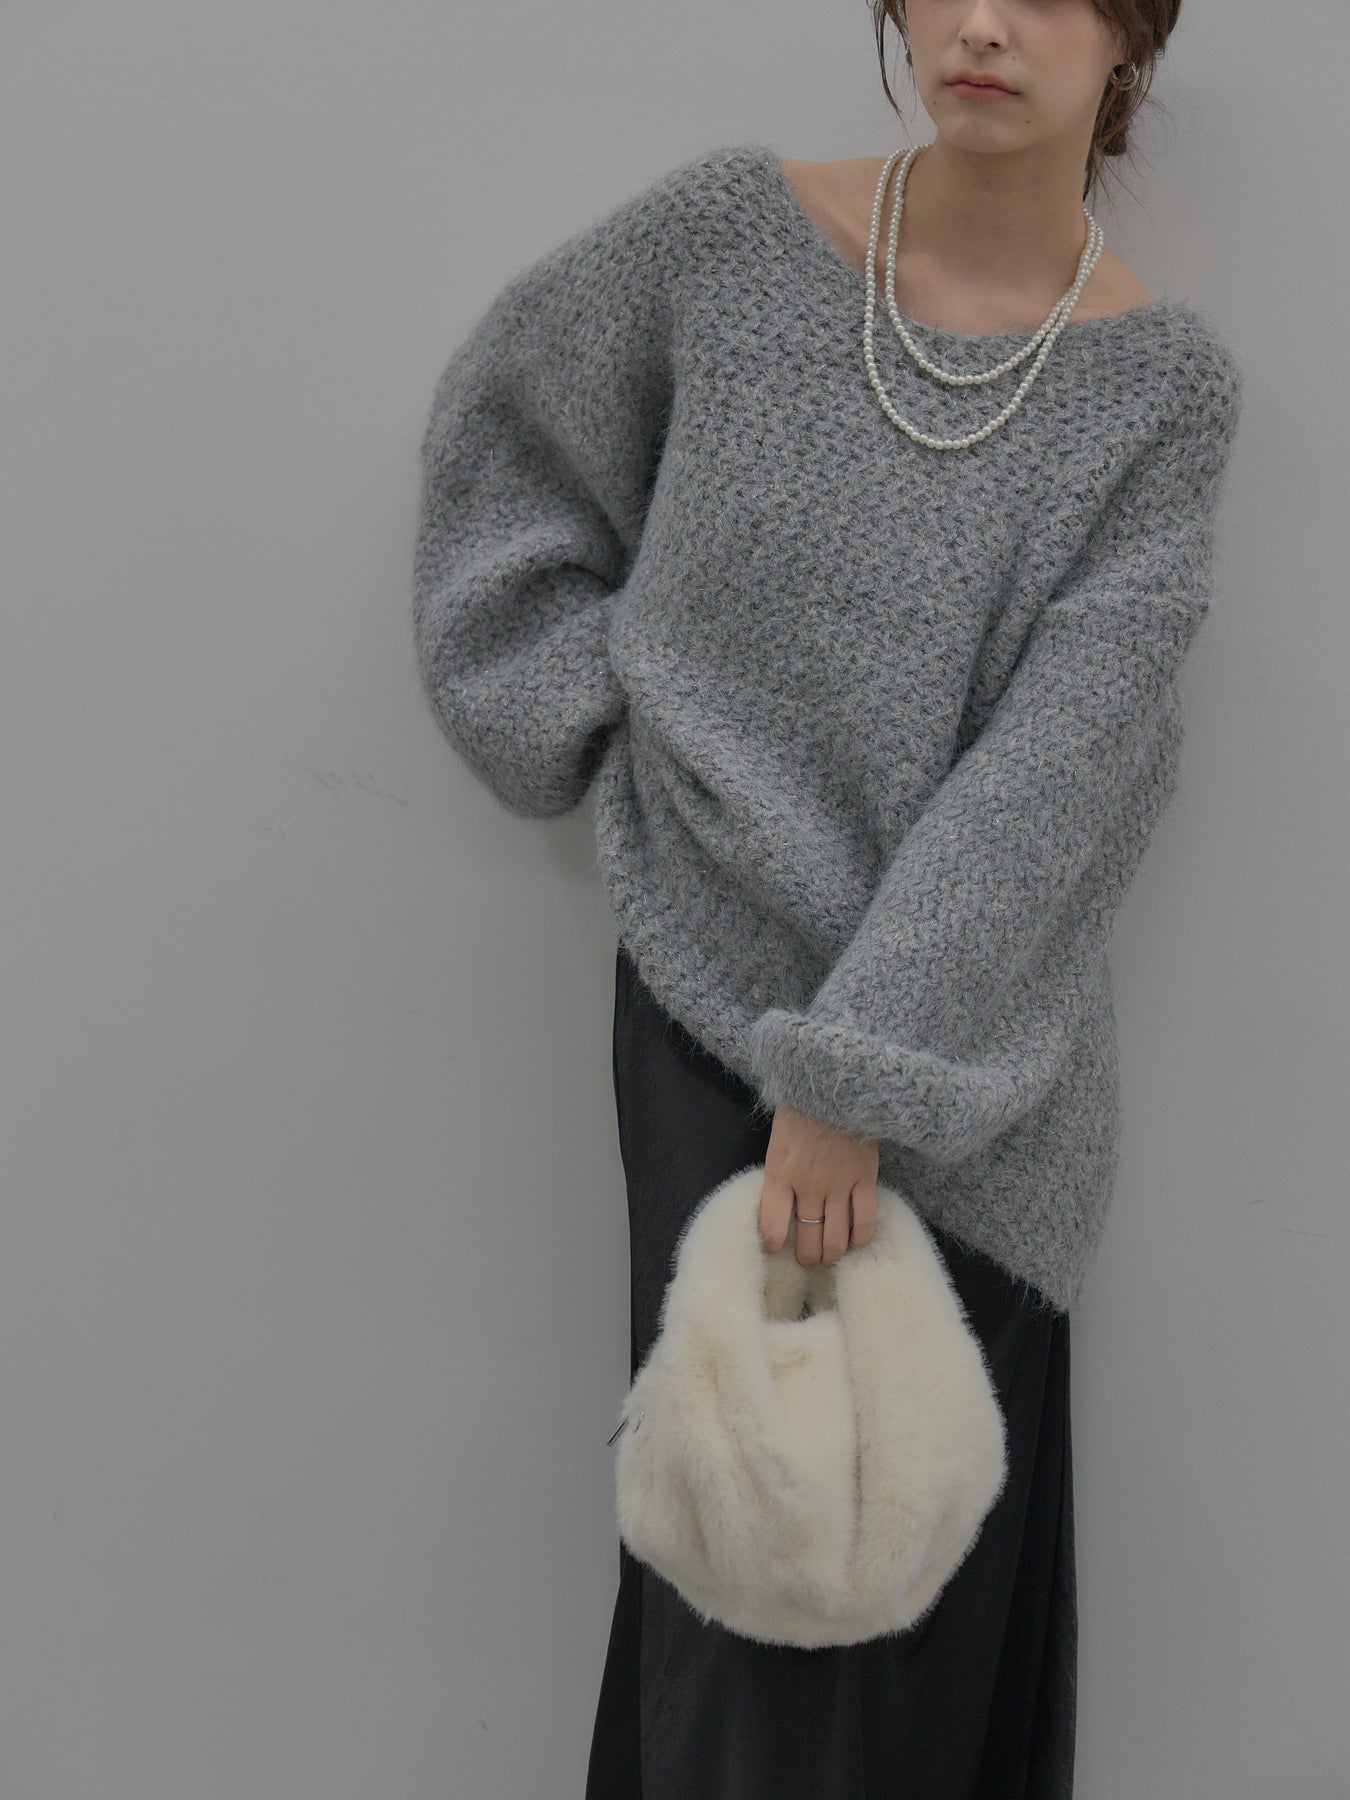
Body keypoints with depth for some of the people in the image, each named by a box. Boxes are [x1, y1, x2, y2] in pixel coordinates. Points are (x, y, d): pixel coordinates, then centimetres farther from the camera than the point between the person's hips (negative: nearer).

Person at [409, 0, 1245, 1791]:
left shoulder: (1164, 381, -5)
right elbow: (502, 425, 13)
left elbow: (1051, 765, -12)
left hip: (963, 1053, 0)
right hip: (717, 982, 0)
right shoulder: (734, 230, -3)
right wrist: (598, 708, 3)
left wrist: (859, 1078, -18)